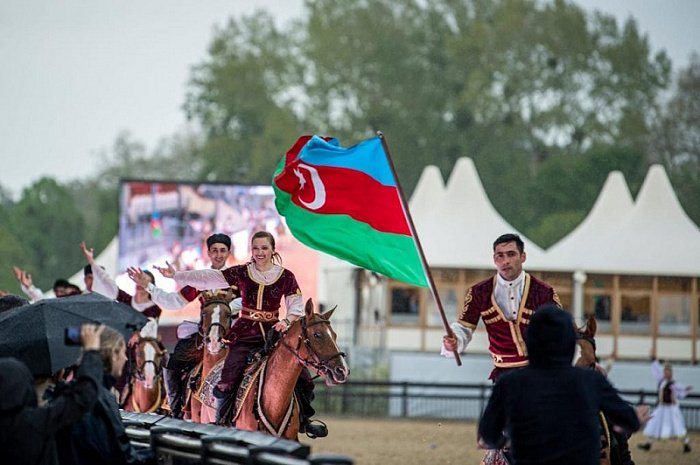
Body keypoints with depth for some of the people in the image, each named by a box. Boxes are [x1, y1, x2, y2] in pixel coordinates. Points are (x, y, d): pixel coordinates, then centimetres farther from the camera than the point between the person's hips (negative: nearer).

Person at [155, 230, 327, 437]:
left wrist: (287, 321, -20)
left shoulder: (286, 277, 2)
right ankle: (221, 421, 3)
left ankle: (304, 419, 16)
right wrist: (176, 275, -8)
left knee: (302, 377, -5)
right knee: (228, 381, -16)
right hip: (245, 333, -1)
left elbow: (296, 307, 1)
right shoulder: (241, 273, 1)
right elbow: (207, 278, -2)